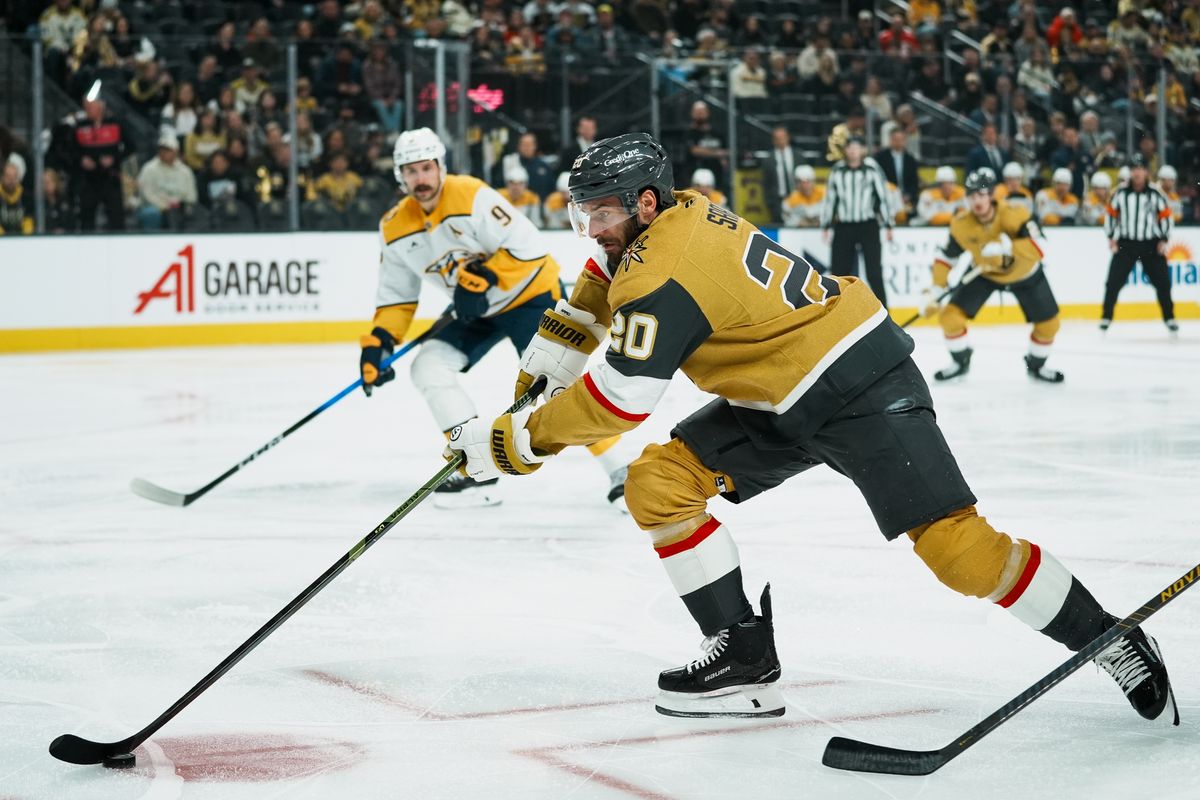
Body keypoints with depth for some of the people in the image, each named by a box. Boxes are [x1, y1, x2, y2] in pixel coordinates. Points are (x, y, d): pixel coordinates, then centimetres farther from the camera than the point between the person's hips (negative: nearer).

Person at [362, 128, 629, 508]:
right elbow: (397, 294, 5)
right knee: (428, 367, -8)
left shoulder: (472, 197, -24)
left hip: (532, 293, -7)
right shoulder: (395, 228, -4)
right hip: (476, 311, 7)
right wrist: (379, 342, -7)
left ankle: (619, 471, -12)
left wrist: (483, 277, -35)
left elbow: (529, 246, -27)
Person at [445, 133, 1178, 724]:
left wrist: (513, 442, -19)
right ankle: (747, 658, 2)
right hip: (778, 400, 10)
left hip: (861, 384, -10)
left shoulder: (665, 274, -24)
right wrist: (557, 343, 19)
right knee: (658, 484, -2)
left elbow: (620, 400, -27)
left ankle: (1111, 642, 0)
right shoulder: (677, 214, 3)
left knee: (955, 545, -16)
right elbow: (608, 278, 27)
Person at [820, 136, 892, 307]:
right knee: (839, 271, 4)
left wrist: (888, 225, -2)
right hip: (844, 227, 3)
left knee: (874, 272, -7)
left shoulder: (872, 169, -4)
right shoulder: (837, 170, 4)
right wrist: (825, 226, 10)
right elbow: (829, 198, 11)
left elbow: (883, 196, -1)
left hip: (868, 226, -3)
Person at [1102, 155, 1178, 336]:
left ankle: (1169, 319, 15)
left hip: (1151, 246, 0)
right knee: (1114, 281, -8)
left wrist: (1164, 240, -5)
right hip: (1126, 244, 0)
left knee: (1162, 282, 1)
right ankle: (1106, 317, 1)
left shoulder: (1156, 194, -4)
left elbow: (1166, 217, 2)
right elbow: (1112, 214, 9)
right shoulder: (1120, 193, -1)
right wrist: (1111, 237, 2)